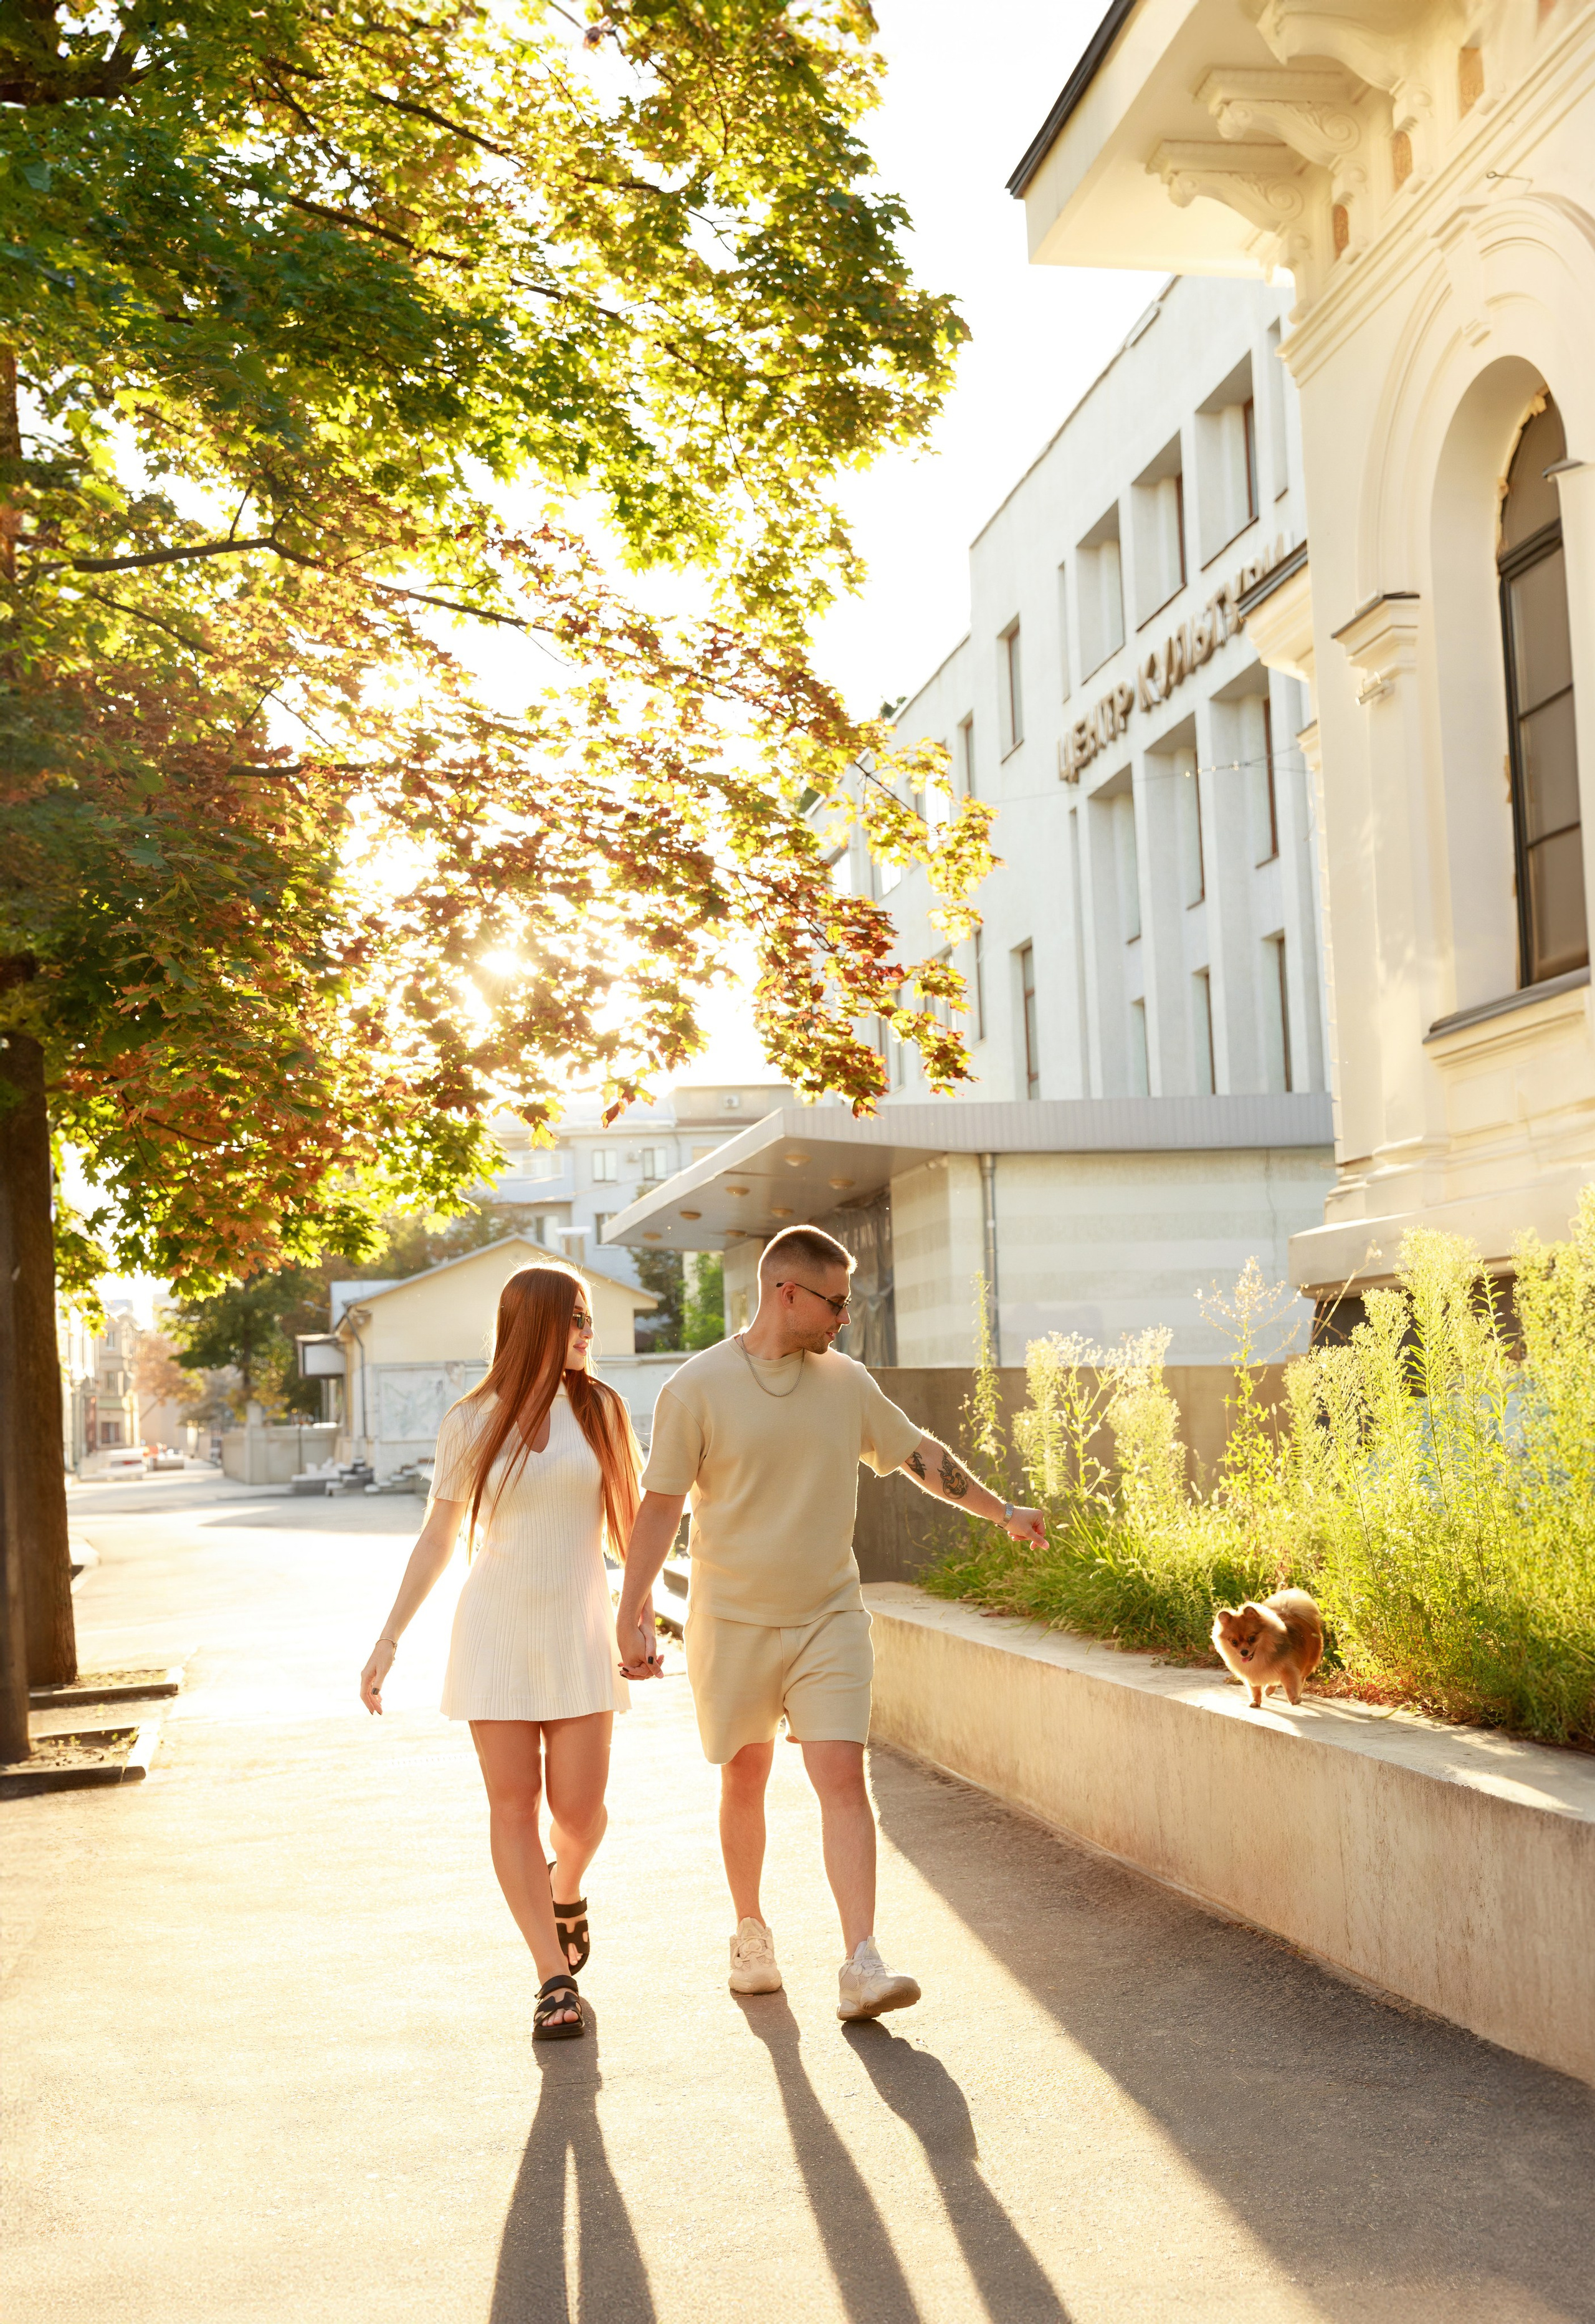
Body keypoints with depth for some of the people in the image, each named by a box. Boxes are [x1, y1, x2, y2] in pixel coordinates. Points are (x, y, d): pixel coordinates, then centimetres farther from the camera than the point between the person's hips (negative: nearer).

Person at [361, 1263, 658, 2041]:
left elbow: (629, 1522, 9)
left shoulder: (600, 1410, 3)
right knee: (513, 1804, -3)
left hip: (579, 1630, 1)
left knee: (578, 1808, -3)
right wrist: (388, 1640, 4)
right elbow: (436, 1539, 7)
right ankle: (556, 1979, 6)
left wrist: (645, 1619, 2)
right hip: (496, 1627, 0)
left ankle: (566, 1888, 32)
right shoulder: (470, 1424, 0)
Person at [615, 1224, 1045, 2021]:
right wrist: (631, 1612, -9)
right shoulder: (698, 1388, -8)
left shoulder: (846, 1382, 5)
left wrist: (1002, 1512, 21)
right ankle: (751, 1934, 32)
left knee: (843, 1780, -9)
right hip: (732, 1623, -2)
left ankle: (862, 1968, -11)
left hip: (829, 1618, 2)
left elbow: (920, 1454, 17)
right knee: (745, 1781, 11)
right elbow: (661, 1505, -6)